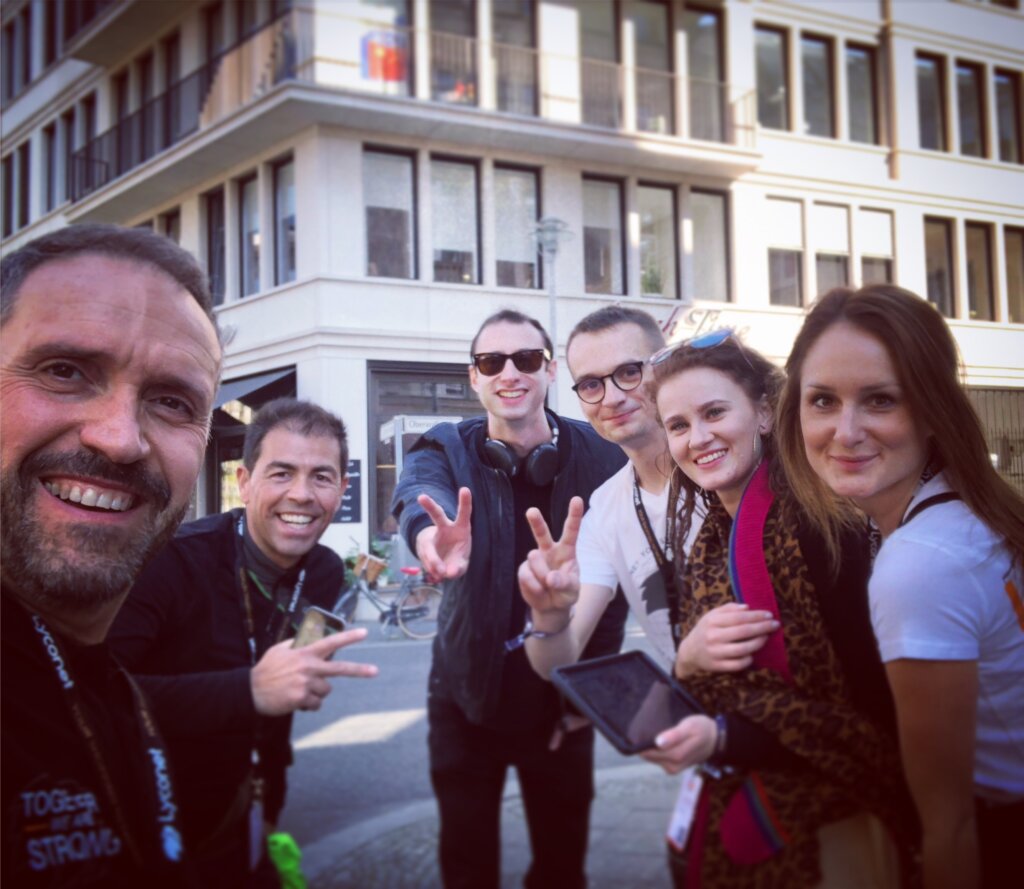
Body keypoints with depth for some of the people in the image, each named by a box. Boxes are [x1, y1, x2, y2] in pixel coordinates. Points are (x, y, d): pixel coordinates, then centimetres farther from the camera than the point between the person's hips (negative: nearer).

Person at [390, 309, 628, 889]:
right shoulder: (447, 449, -7)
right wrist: (430, 534, -53)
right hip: (469, 689, 0)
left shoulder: (602, 455, -7)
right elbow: (420, 491, -30)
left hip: (563, 691, 0)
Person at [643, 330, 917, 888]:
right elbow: (711, 693, 6)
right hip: (739, 815, 6)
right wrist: (688, 663, -15)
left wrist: (724, 737, -27)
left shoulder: (815, 522, -16)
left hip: (831, 818, -6)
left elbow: (861, 698, -19)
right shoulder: (709, 541, 4)